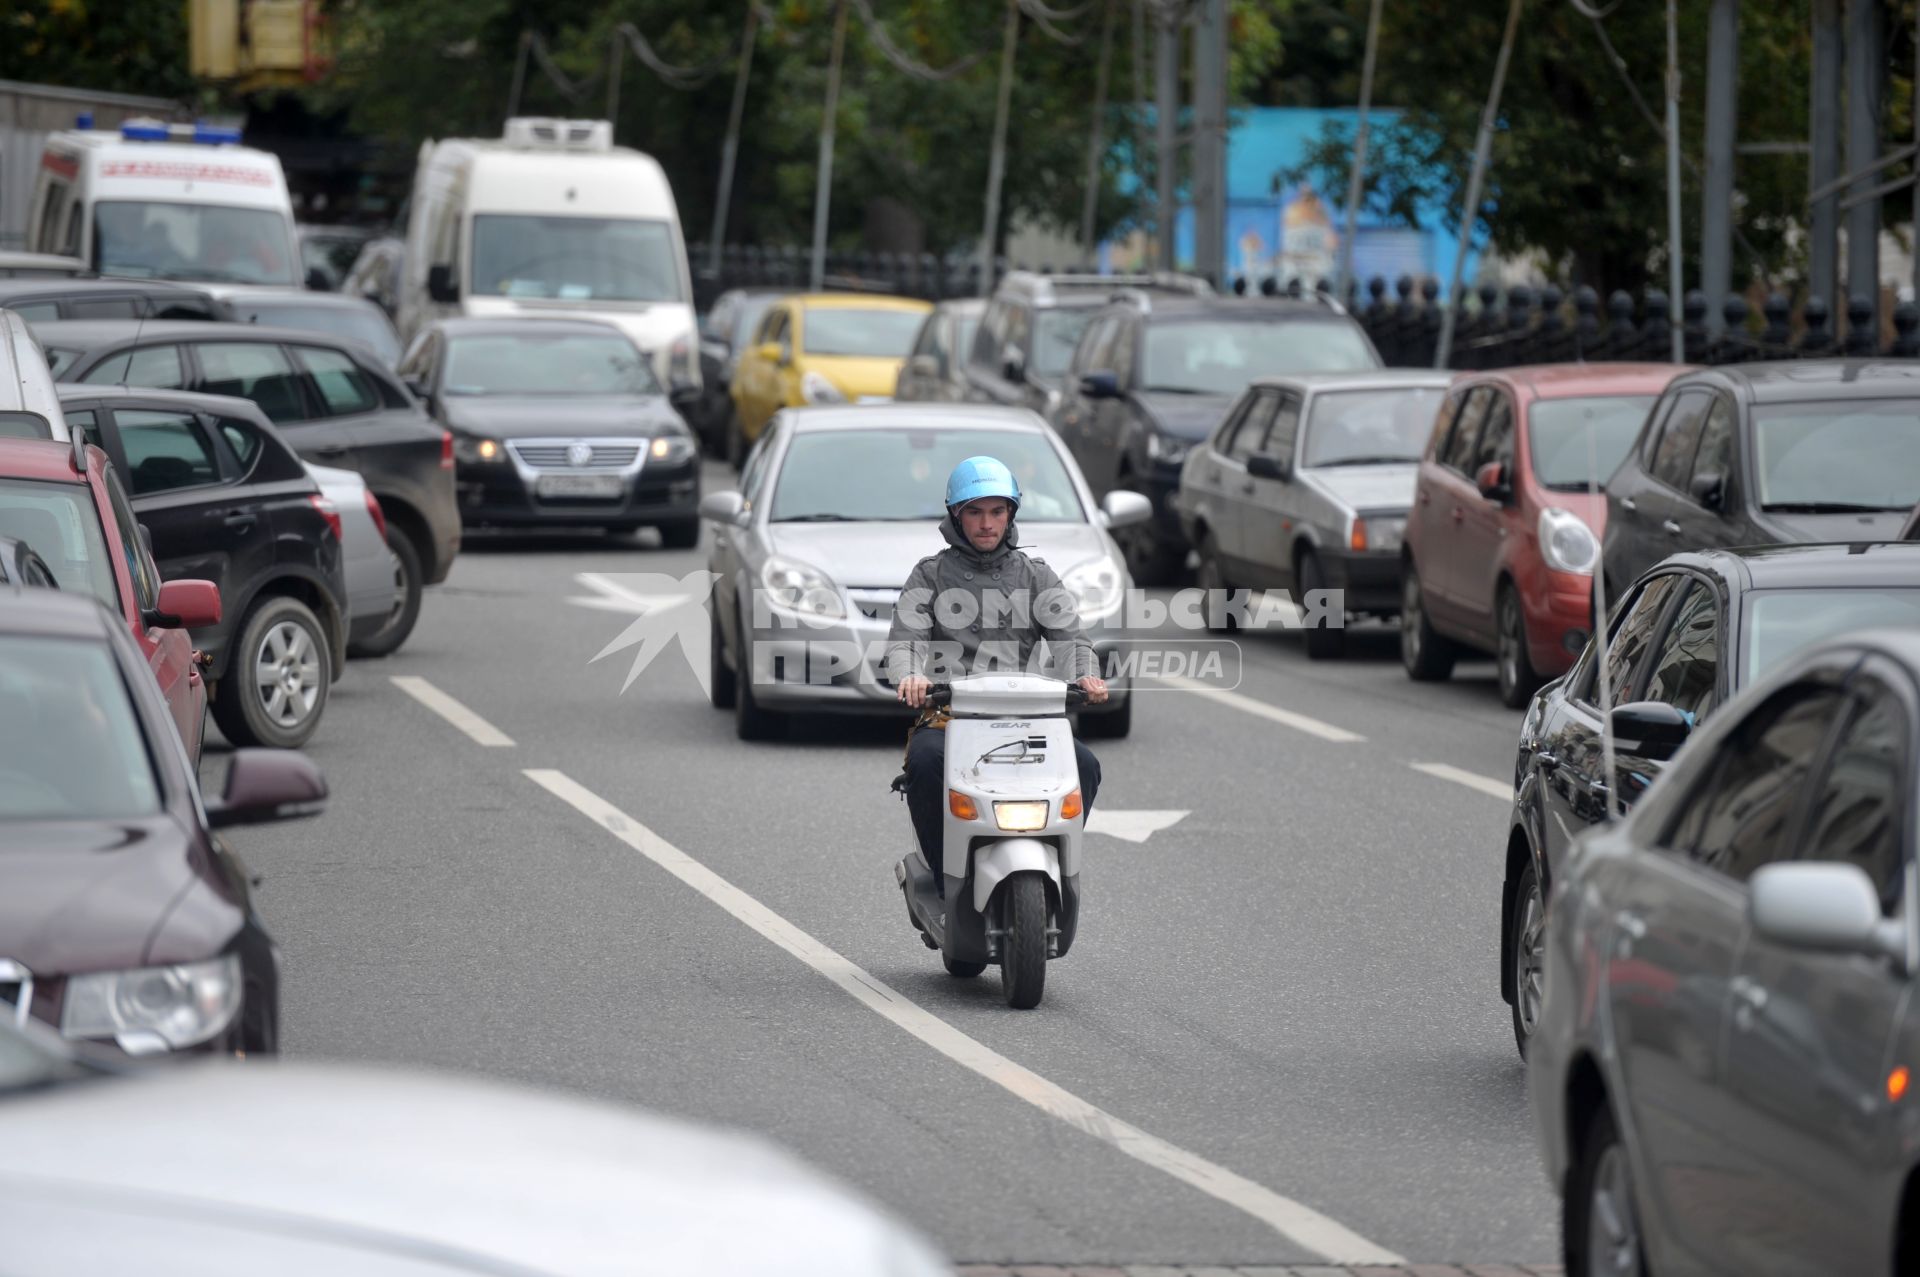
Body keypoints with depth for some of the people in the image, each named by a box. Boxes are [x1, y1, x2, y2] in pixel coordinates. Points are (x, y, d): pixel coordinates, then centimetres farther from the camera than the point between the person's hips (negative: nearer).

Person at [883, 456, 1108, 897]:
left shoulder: (1036, 577, 17)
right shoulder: (930, 574, 12)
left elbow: (1068, 635, 5)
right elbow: (905, 639, 0)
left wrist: (1086, 675, -19)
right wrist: (910, 675, -25)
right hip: (944, 713, -2)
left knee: (1084, 765, -24)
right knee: (926, 762, -36)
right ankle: (946, 879, -24)